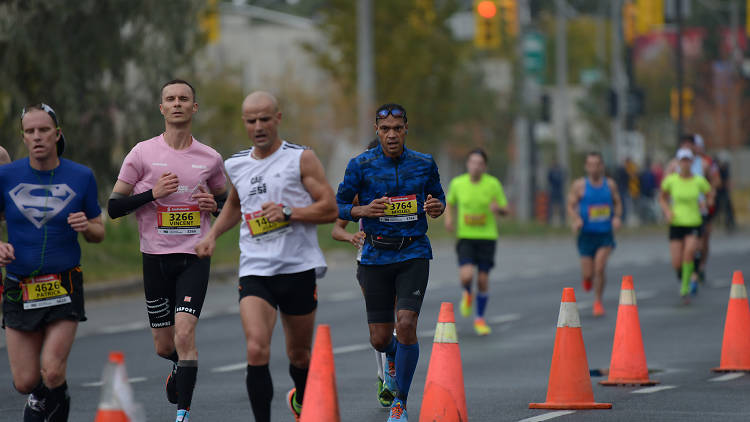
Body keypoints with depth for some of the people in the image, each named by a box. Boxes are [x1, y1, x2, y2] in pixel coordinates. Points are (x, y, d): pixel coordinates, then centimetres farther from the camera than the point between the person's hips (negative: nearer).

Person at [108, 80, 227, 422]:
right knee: (163, 346, 9)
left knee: (184, 333, -18)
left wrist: (214, 205, -3)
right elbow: (113, 207, -1)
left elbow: (224, 199, 21)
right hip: (156, 257, 1)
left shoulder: (210, 159, 4)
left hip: (194, 256, -1)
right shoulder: (143, 153, -2)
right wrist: (152, 193, -16)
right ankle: (181, 367, 45)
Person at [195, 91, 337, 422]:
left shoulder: (301, 159, -2)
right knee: (257, 351, -20)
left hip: (299, 269, -2)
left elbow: (330, 209, -6)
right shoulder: (236, 165, 11)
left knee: (299, 354, 13)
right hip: (255, 271, 2)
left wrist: (288, 213, -19)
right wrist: (212, 236, 17)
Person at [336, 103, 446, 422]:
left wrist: (437, 208, -6)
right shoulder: (361, 165, -2)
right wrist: (363, 210, -16)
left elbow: (439, 197, 17)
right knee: (380, 338, 3)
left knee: (406, 325, -18)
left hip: (414, 254, 0)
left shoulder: (424, 164, 3)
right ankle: (392, 358, 44)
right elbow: (338, 206, 4)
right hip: (376, 257, 0)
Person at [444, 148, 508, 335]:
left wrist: (498, 208, -21)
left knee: (483, 280, 1)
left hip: (487, 237, 0)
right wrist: (449, 218, -2)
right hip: (465, 236, 0)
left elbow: (505, 210, 2)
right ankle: (467, 295, 18)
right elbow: (450, 203, 17)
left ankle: (480, 319, 21)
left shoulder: (493, 184, -6)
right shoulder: (457, 183, -2)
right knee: (466, 275, -20)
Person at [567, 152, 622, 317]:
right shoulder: (579, 185, -3)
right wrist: (576, 219, -20)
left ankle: (598, 302, -1)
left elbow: (618, 203, 14)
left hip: (605, 233, 0)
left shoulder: (610, 184, 4)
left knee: (600, 267, -17)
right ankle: (587, 278, 40)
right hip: (587, 233, 0)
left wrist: (617, 217, -6)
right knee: (588, 273, 1)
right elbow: (571, 205, -1)